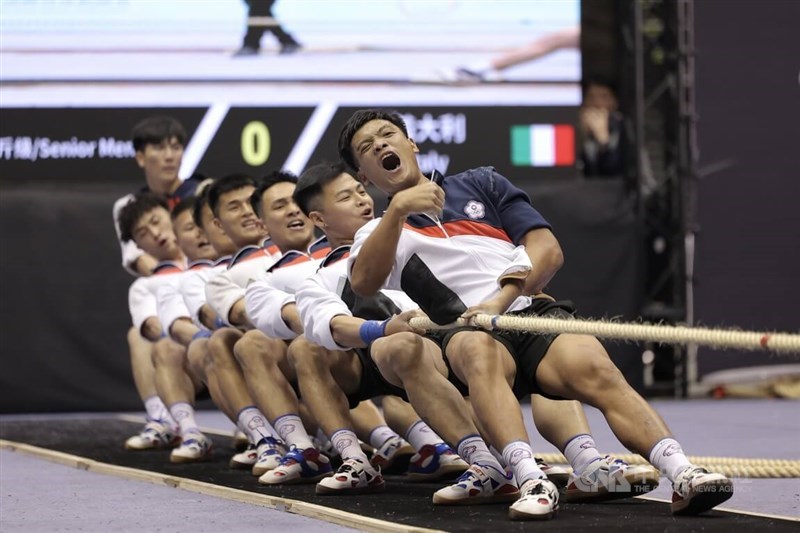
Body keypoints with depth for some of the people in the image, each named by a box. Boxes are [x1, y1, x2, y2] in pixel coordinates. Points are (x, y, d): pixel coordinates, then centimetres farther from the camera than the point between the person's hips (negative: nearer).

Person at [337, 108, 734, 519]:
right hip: (464, 333, -1)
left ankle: (684, 477, -47)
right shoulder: (377, 233, 21)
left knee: (596, 370, -30)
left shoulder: (481, 184, 24)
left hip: (533, 312, 1)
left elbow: (548, 250, 12)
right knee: (478, 350, -38)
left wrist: (501, 300, -6)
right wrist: (398, 209, -16)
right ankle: (531, 481, -57)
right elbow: (363, 282, -4)